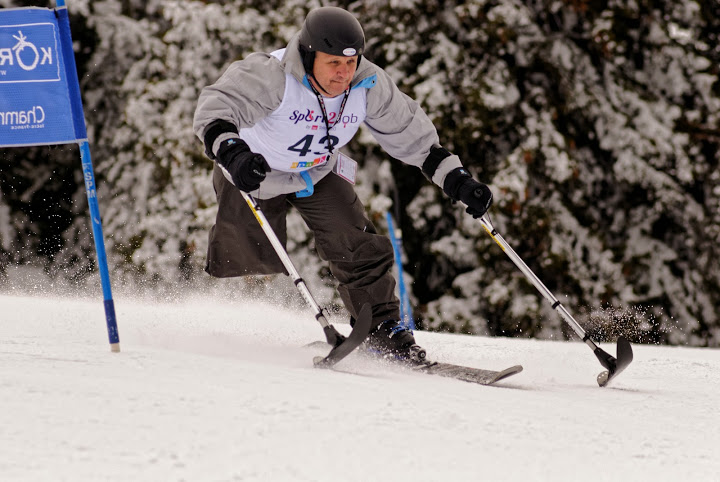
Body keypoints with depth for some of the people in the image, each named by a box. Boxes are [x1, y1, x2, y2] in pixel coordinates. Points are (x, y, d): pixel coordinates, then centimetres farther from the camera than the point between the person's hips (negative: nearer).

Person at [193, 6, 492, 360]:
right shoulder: (271, 76, -37)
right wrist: (231, 151, -69)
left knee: (360, 251, -9)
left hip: (317, 173, 4)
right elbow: (215, 107, -49)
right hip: (252, 172, -4)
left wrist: (456, 180, -10)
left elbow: (410, 133, -6)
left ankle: (382, 328, 7)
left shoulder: (369, 86, -21)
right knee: (250, 266, -1)